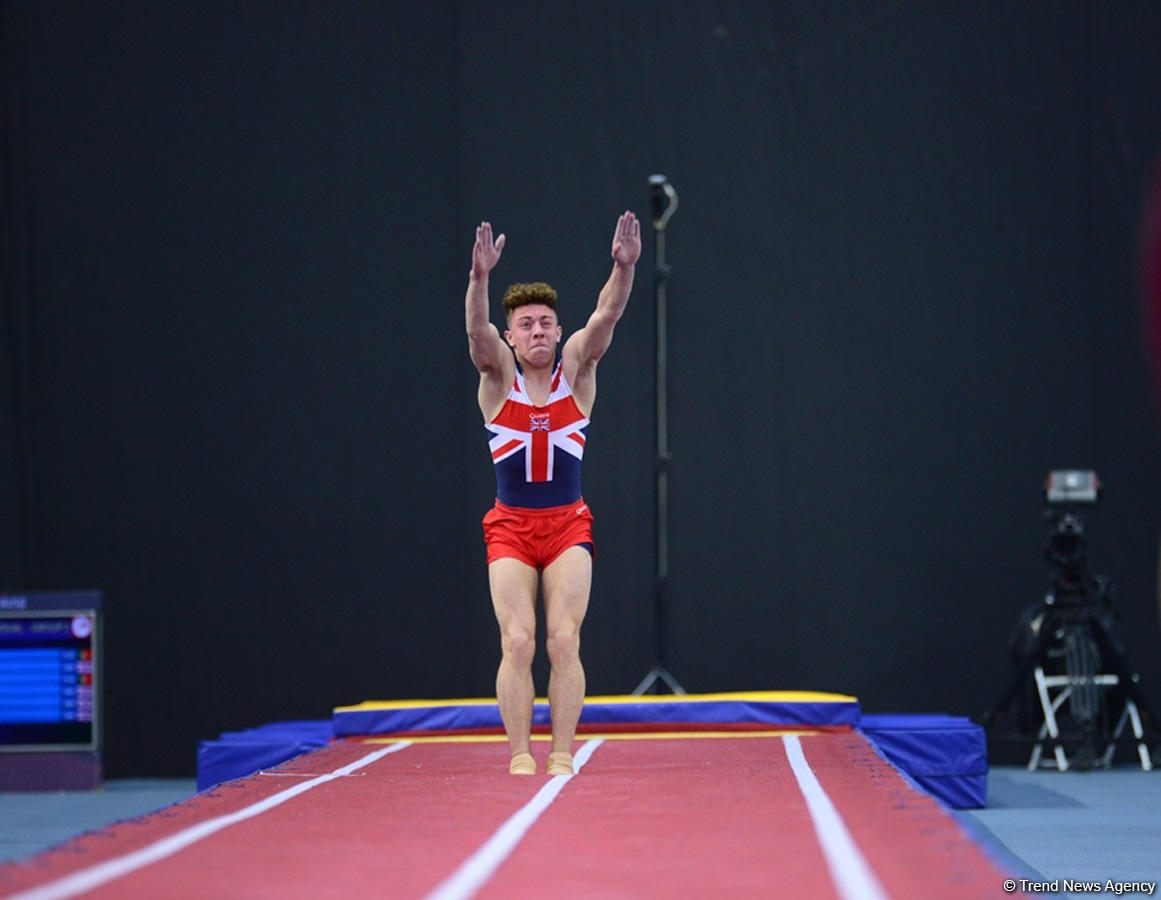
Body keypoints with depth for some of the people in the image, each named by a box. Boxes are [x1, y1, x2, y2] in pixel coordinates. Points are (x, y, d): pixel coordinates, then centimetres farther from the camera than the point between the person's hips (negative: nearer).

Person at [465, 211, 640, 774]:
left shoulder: (576, 366, 0)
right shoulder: (498, 372, -2)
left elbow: (606, 316, -17)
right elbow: (477, 329, -22)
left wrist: (624, 268, -36)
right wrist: (480, 277, -43)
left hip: (568, 526, 1)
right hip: (510, 527, 0)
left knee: (564, 641, -9)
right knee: (517, 642, -10)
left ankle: (562, 756, -4)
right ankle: (520, 755, -4)